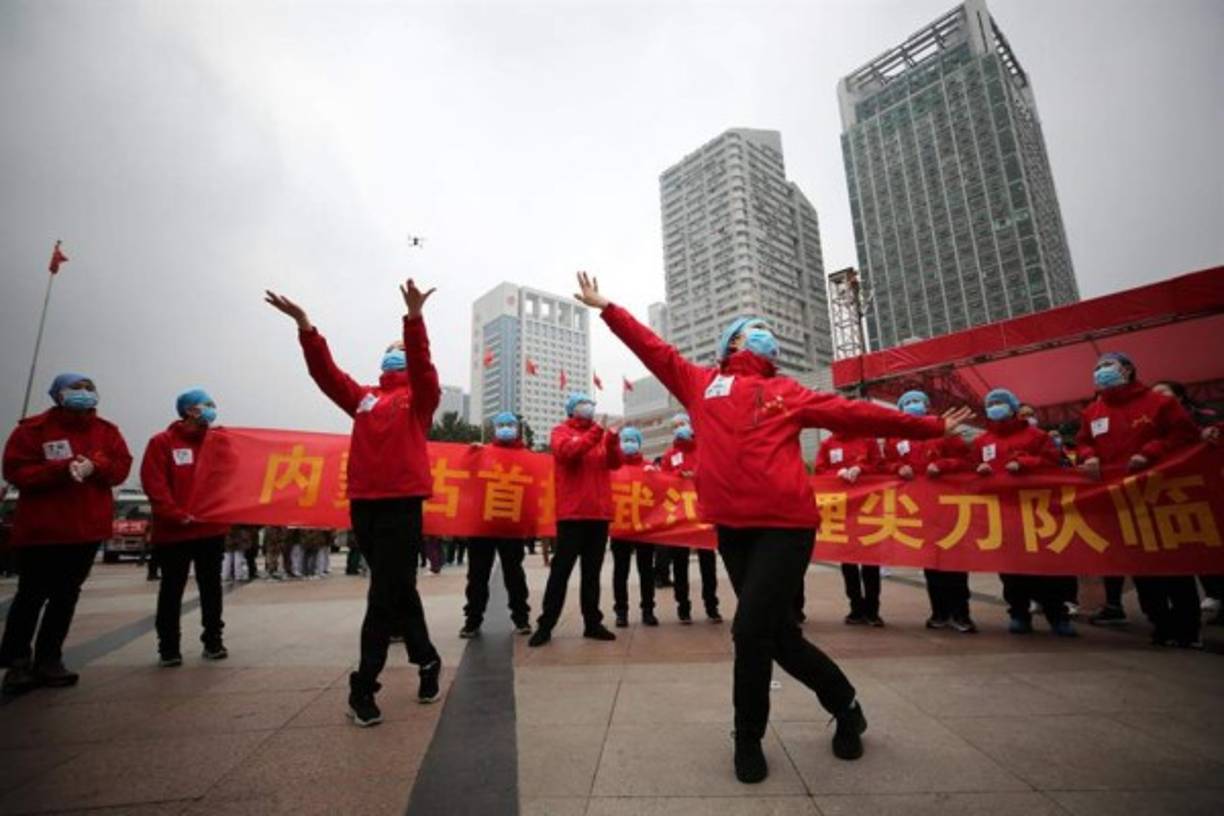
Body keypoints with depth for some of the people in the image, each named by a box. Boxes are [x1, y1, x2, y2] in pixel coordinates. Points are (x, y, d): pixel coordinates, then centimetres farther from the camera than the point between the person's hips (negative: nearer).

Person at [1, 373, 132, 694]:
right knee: (31, 596, 4)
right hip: (41, 530, -4)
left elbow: (121, 466, 1)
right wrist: (62, 470, -24)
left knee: (66, 596, 10)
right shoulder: (32, 428, -5)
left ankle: (48, 660, 21)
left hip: (87, 528, 4)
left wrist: (94, 466, -18)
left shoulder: (105, 430, 5)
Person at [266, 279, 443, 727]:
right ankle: (427, 662, 29)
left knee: (384, 595, -3)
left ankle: (363, 687, 8)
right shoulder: (363, 398, 16)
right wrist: (304, 326, -5)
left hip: (402, 501, -5)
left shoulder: (418, 396, 5)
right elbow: (325, 372, 6)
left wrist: (414, 318, -28)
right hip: (363, 502, 5)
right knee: (399, 591, 14)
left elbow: (422, 364, -13)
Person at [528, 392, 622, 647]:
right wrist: (597, 432, -22)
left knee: (592, 571, 10)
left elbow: (615, 463, 5)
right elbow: (567, 451, -18)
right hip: (572, 512, -5)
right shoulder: (562, 431, 3)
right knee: (561, 569, -2)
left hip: (599, 511, 5)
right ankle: (545, 625, 5)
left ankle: (592, 623, 17)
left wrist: (612, 438, -14)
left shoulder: (600, 435, 16)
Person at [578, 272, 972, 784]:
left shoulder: (786, 392, 13)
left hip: (786, 524, -2)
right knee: (779, 634, 11)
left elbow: (855, 414, 14)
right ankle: (845, 707, 39)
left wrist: (930, 427, 16)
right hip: (733, 526, 2)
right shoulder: (701, 382, 14)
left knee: (751, 628, -8)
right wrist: (605, 307, 17)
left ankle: (749, 739, 20)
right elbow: (653, 349, 15)